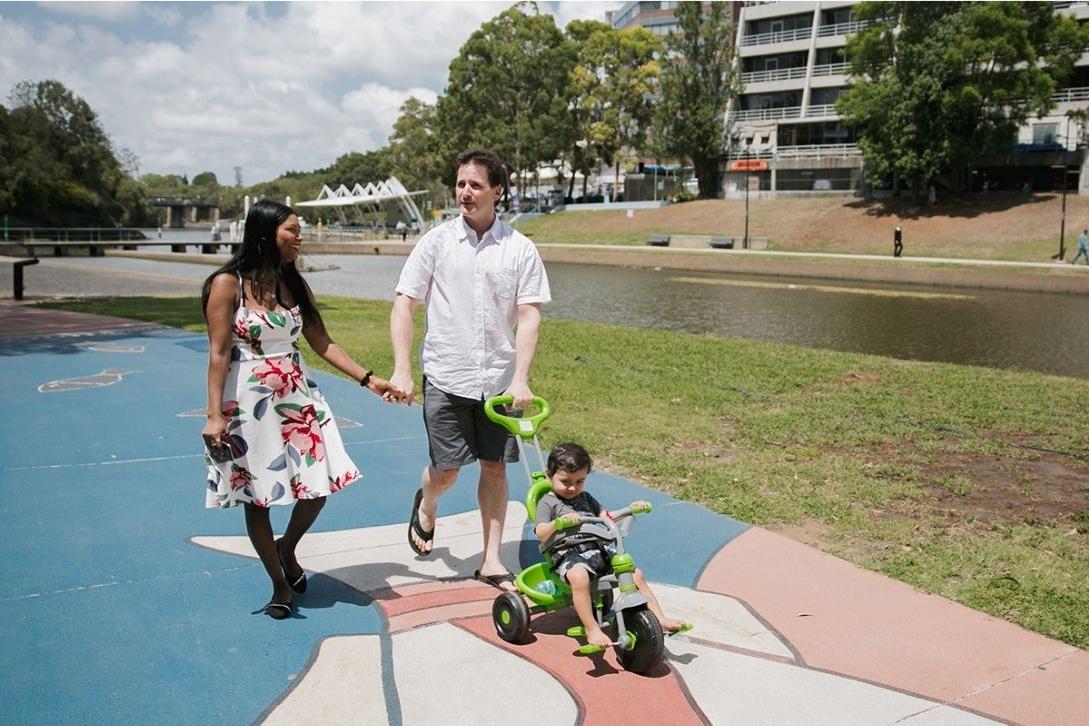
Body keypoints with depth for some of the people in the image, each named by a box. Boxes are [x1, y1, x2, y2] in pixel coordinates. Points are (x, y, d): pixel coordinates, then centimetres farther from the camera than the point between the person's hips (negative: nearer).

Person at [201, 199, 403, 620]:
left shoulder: (295, 285, 6)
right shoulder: (228, 284, -10)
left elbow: (322, 343, 6)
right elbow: (218, 354, -12)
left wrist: (368, 380, 0)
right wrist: (214, 415, -17)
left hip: (297, 397, 5)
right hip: (248, 403, -5)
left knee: (320, 482, 2)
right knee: (256, 496, 6)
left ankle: (287, 550, 31)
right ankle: (280, 584, 23)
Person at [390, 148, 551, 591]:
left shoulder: (520, 249, 1)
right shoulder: (436, 241, -1)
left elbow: (529, 318, -3)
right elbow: (403, 306, -1)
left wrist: (520, 379, -13)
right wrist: (402, 369, -12)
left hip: (499, 380, 1)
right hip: (446, 376, -1)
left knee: (494, 467, 5)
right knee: (446, 469, 1)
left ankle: (491, 560, 18)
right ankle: (426, 507, 37)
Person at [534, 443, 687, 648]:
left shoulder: (585, 498, 24)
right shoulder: (548, 503, 3)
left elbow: (606, 516, 26)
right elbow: (541, 534, -12)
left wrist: (630, 509, 10)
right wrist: (560, 522, -31)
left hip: (599, 549, 7)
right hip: (569, 555, -7)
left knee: (635, 572, -2)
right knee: (579, 576, -39)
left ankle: (660, 619, 7)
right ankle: (592, 630, -36)